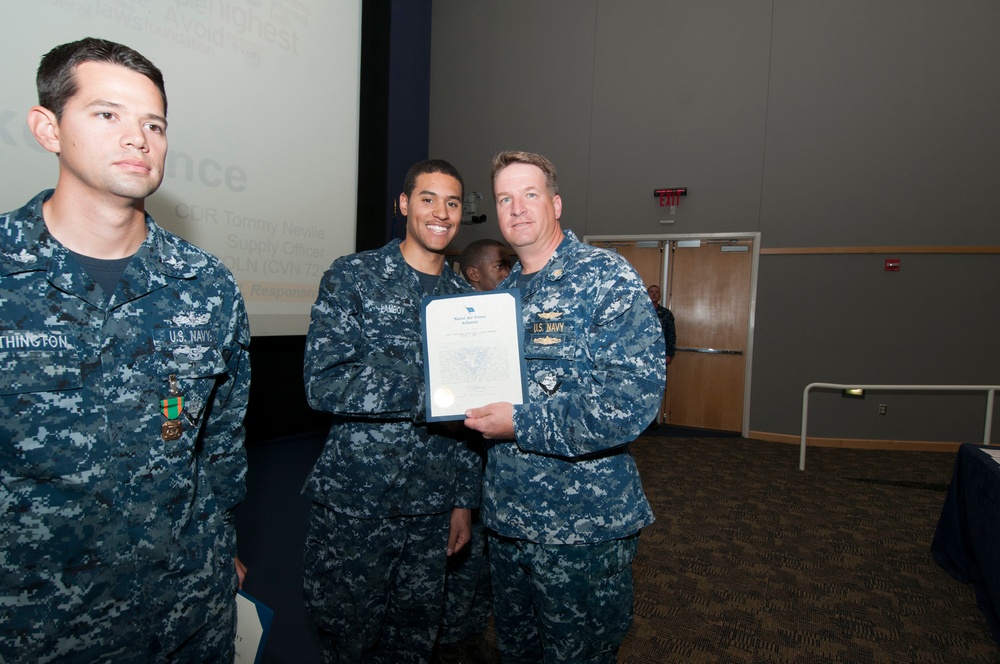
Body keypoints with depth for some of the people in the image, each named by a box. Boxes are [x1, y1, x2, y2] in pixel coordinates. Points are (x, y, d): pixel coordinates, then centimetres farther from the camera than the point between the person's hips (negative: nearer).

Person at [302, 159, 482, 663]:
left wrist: (464, 500, 10)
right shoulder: (352, 277, -5)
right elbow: (324, 384, -16)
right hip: (354, 502, -3)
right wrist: (429, 387, -23)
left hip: (431, 507, 4)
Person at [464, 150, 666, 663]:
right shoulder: (502, 292, 9)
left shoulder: (606, 277, -13)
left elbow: (634, 396, -23)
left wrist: (521, 424, -22)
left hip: (583, 525, -6)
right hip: (505, 519, 7)